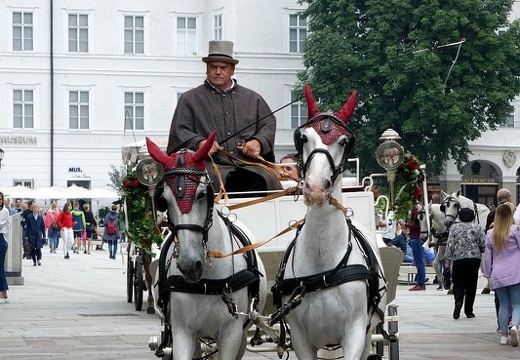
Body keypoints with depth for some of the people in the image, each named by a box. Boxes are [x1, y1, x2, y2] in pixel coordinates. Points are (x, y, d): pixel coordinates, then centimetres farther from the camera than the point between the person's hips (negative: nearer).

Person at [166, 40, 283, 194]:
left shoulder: (252, 98, 25)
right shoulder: (190, 99, 18)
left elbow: (269, 124, 21)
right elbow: (179, 131, 9)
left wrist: (259, 142, -1)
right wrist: (199, 143, -12)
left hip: (249, 165, 2)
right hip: (213, 164, -2)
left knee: (259, 182, -31)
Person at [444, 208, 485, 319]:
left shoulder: (454, 227, 2)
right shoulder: (478, 228, 3)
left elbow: (450, 245, -3)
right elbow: (482, 244, 0)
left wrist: (448, 260, 1)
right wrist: (479, 252, 21)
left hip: (458, 259, 0)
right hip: (474, 259, 0)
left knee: (458, 284, 9)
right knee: (471, 285, 7)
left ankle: (458, 301, -19)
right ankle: (468, 311, 8)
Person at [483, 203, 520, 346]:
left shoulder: (490, 234, 8)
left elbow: (488, 256, 12)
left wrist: (488, 274, 19)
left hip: (498, 275, 4)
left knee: (504, 305, 13)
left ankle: (504, 334, 11)